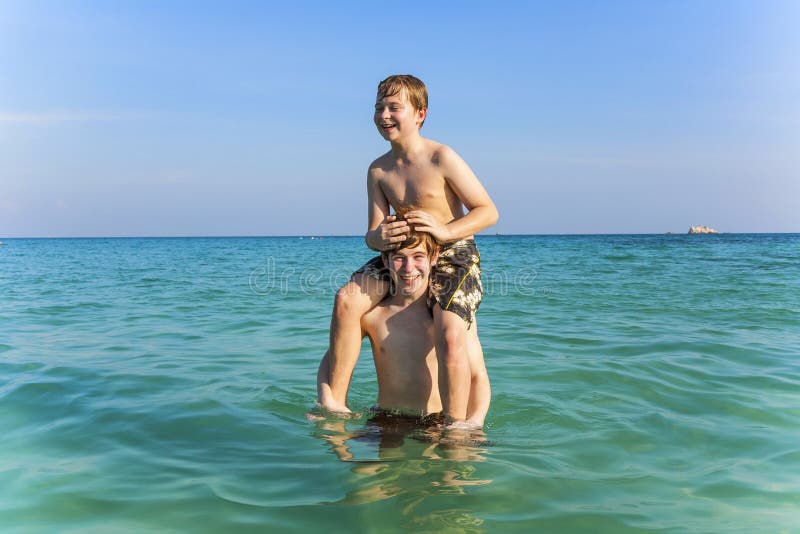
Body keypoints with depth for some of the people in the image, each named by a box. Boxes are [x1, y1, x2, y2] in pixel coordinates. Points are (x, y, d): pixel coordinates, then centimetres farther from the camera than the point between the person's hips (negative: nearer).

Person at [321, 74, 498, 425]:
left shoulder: (441, 158, -11)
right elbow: (373, 233, 2)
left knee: (451, 335, -28)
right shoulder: (378, 170, 4)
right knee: (347, 299, -15)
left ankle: (455, 427, -12)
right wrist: (379, 238, -25)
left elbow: (488, 211, -11)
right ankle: (336, 403, -8)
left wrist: (446, 231, -27)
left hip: (454, 255, -5)